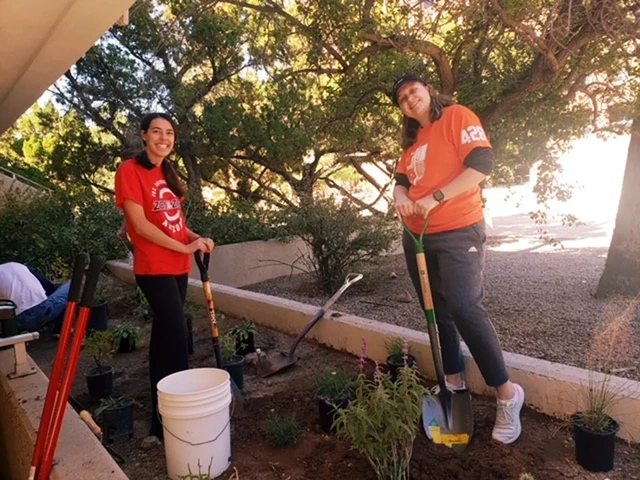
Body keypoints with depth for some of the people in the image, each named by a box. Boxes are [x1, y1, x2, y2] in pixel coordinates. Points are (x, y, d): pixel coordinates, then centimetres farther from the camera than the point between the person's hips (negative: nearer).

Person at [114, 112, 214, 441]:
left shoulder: (167, 172, 13)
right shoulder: (130, 170, -10)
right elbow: (140, 224, -16)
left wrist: (195, 238, -1)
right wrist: (185, 247, -14)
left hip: (177, 266, 8)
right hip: (154, 268, -8)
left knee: (164, 334, 15)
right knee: (176, 336, -10)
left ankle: (162, 410, 30)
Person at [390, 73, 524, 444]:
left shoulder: (456, 116, -4)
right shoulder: (412, 140, 17)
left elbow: (482, 163, -16)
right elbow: (402, 180, 16)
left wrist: (435, 198, -20)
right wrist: (401, 197, -9)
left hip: (459, 232, -7)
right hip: (417, 237, 8)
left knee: (465, 308, -16)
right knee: (438, 311, 11)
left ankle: (507, 393, 0)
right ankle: (454, 380, 26)